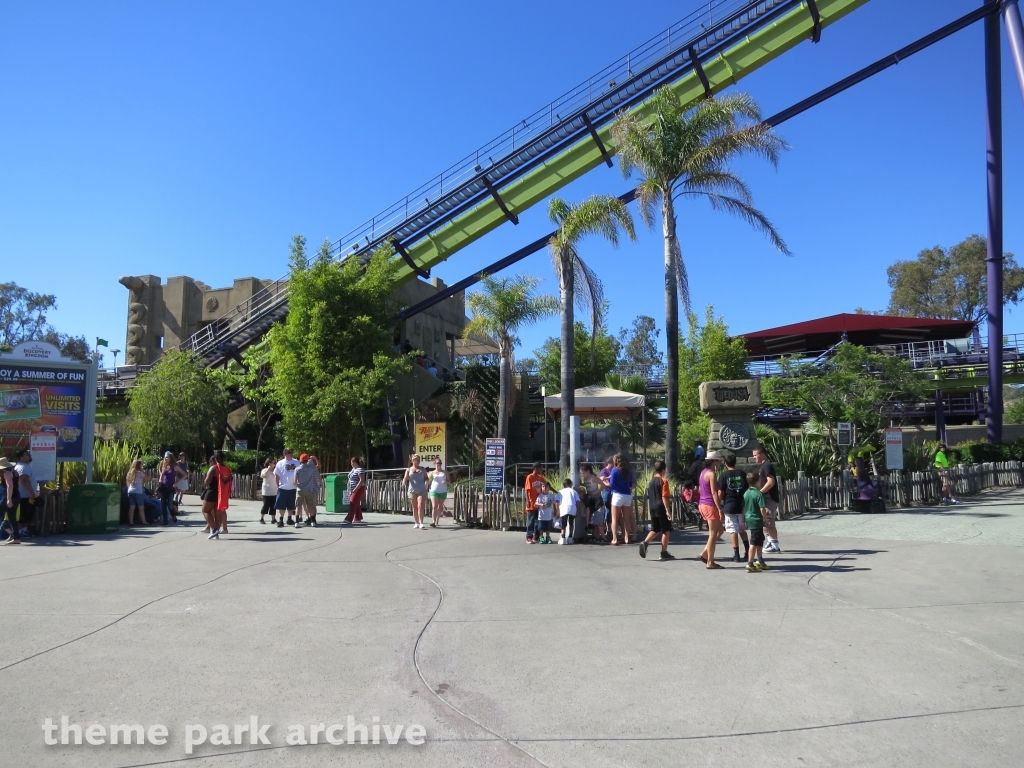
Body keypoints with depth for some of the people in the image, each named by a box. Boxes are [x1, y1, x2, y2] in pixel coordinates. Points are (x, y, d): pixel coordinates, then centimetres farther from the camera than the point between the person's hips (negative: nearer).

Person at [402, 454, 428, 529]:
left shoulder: (422, 469, 11)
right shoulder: (409, 470, 7)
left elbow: (426, 477, 12)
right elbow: (405, 478, -4)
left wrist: (426, 481, -10)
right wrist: (403, 484, -25)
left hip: (422, 491, -1)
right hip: (412, 491, 1)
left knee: (420, 506, -13)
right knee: (414, 508, 6)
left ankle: (421, 523, -15)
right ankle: (416, 523, 14)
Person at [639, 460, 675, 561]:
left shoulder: (651, 481, 13)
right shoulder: (663, 481, -9)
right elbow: (664, 497, -16)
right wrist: (667, 510, -18)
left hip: (652, 508, 7)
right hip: (661, 508, -7)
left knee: (655, 529, 14)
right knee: (666, 530, 3)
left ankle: (645, 542, -9)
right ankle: (664, 553, 3)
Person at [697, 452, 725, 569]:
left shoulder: (703, 472, 13)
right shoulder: (711, 473, -15)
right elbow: (714, 493, -19)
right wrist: (720, 510, -18)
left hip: (702, 504, 9)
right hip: (710, 505, -9)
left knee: (719, 531, 18)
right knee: (713, 534, 0)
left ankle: (704, 554, 16)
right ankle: (710, 562, 5)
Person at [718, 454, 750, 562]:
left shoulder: (724, 475, -6)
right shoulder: (742, 474, 2)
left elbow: (720, 493, -8)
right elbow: (748, 490, 5)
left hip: (729, 506, -3)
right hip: (741, 506, 3)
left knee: (733, 531, 2)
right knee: (742, 530, 18)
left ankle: (736, 555, 2)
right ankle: (748, 552, 17)